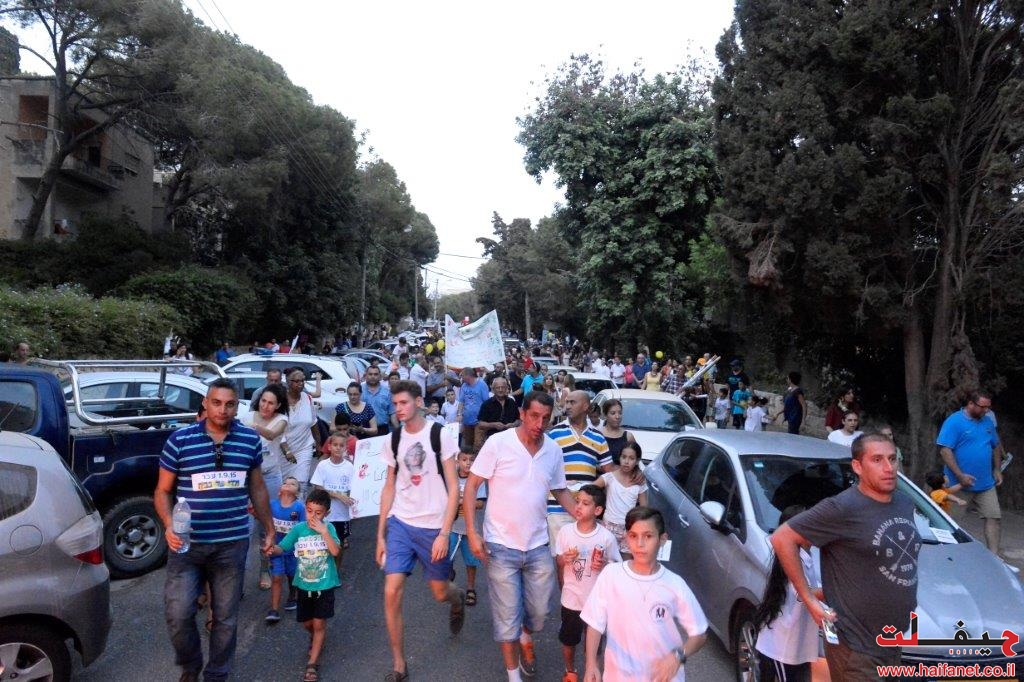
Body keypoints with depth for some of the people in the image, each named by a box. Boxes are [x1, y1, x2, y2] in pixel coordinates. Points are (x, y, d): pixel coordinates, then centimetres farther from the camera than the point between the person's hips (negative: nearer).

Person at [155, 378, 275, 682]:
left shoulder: (250, 439, 1)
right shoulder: (180, 439, -6)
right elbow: (162, 491, 1)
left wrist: (269, 528, 14)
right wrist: (169, 526, -16)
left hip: (232, 545, 2)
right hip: (188, 543, -1)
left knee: (225, 617, 11)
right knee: (178, 613, -2)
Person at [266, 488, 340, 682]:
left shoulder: (328, 528, -12)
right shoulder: (299, 529, -7)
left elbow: (335, 551, -24)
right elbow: (282, 547, -6)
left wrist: (323, 531, -30)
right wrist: (272, 550, -28)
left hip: (325, 585, -3)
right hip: (304, 585, 3)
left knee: (319, 623, -1)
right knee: (307, 623, 17)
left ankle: (312, 664, 10)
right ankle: (316, 639, 50)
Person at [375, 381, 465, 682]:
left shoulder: (440, 436, -8)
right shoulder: (393, 440, 4)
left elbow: (453, 488, -8)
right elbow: (389, 488, 11)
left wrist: (444, 534, -14)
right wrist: (380, 535, 8)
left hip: (432, 527, -3)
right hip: (399, 524, 3)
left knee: (440, 593, 10)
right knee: (391, 593, -7)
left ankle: (458, 599, 47)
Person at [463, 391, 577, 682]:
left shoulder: (554, 450, 0)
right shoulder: (498, 443, -13)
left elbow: (560, 491, 14)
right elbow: (471, 486, -9)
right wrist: (472, 532, -15)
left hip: (538, 546, 4)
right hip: (502, 546, -4)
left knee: (539, 612, 15)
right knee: (507, 617, 7)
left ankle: (525, 637, 49)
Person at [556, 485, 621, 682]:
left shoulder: (607, 537, -15)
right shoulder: (565, 531, -10)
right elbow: (558, 561, 1)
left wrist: (604, 565, -23)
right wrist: (564, 559, -21)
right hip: (571, 598, 2)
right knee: (568, 640, 20)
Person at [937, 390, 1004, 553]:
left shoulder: (988, 422, 8)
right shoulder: (954, 422, -14)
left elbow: (996, 447, 22)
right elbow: (945, 449, -19)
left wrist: (997, 470, 14)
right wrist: (960, 475, -22)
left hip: (986, 483, 6)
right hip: (960, 484, -6)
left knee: (993, 517, 2)